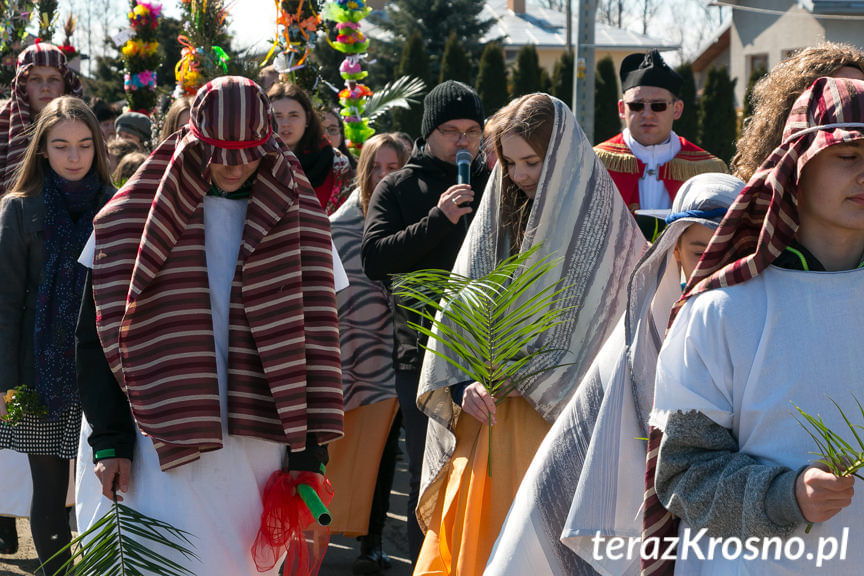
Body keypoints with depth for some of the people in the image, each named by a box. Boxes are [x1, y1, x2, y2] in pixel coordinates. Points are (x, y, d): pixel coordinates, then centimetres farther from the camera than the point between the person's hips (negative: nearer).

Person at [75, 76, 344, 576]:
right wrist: (109, 439, -5)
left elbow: (315, 332, 8)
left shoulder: (298, 218, 7)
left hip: (258, 441, 2)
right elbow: (98, 335, 3)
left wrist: (309, 453, 2)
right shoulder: (137, 215, 2)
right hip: (162, 449, -2)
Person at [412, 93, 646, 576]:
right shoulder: (498, 214, 12)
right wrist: (462, 385, -7)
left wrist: (525, 376, -13)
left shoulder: (602, 224, -3)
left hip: (560, 423, -5)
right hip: (486, 415, 5)